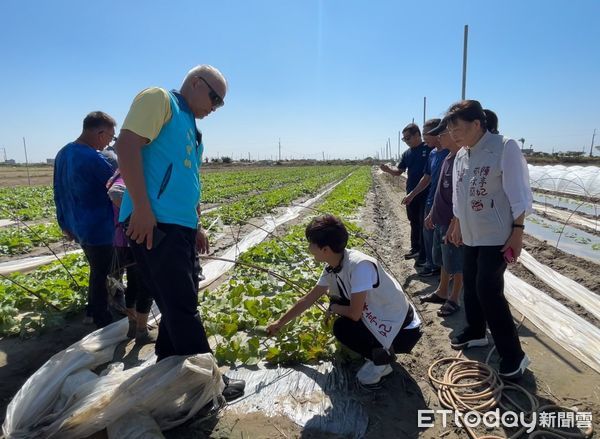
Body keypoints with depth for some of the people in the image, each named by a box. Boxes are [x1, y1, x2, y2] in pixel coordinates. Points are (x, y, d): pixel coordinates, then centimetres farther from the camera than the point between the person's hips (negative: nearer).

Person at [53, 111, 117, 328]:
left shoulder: (63, 154, 7)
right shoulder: (93, 159, -22)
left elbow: (59, 192, 13)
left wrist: (65, 223, 19)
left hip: (78, 227, 9)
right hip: (98, 229, -9)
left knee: (97, 270, 22)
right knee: (102, 274, 5)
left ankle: (93, 310, 34)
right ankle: (101, 319, 16)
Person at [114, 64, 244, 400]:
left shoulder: (191, 128, 25)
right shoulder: (159, 99, -1)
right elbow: (127, 144, -15)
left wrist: (197, 226, 25)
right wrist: (142, 208, -21)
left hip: (180, 229, 10)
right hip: (154, 225, -10)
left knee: (179, 307, 15)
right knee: (183, 308, -2)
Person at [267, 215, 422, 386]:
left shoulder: (360, 265, -31)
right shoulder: (332, 268, -5)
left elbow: (355, 313, -27)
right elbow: (307, 300, 7)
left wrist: (333, 308, -5)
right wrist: (279, 323, 16)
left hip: (404, 330, -8)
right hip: (380, 319, 8)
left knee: (342, 328, -19)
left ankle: (381, 358, 3)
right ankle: (378, 349, 15)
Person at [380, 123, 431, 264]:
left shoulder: (429, 149, -10)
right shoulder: (407, 153, 10)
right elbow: (399, 171, 11)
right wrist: (389, 169, -9)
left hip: (425, 194, -7)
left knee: (423, 223, -1)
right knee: (414, 222, 16)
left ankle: (424, 254, 8)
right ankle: (415, 248, 30)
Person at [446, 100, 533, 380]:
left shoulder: (505, 147, -16)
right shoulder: (461, 155, 5)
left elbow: (517, 193, -17)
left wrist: (517, 233, -18)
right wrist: (457, 226, 19)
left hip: (497, 236, -7)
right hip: (471, 235, 7)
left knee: (489, 291, -9)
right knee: (471, 286, 16)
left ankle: (514, 356, 5)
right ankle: (475, 332, 36)